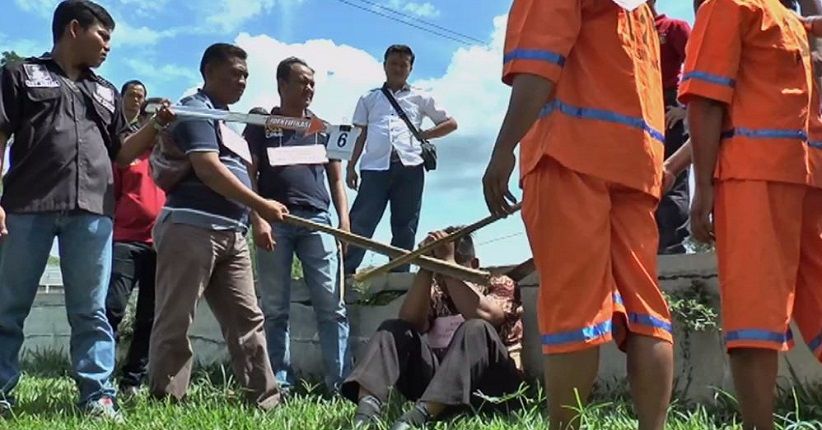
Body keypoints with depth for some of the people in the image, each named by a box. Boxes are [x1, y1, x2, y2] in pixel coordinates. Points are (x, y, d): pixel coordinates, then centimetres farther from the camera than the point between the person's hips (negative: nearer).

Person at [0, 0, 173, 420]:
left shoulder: (106, 93, 24)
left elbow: (122, 153, 22)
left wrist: (156, 125, 6)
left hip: (92, 210, 3)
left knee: (90, 311, 2)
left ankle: (98, 396, 2)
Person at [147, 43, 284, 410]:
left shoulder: (225, 118, 24)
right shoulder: (197, 110, -4)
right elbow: (207, 168, -17)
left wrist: (259, 215, 15)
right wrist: (261, 205, -15)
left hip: (230, 233, 10)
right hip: (193, 226, -10)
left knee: (247, 319, 7)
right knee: (176, 321, -5)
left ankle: (266, 400, 10)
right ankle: (164, 402, 0)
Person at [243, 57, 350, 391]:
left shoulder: (323, 128, 19)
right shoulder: (261, 125, 11)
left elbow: (336, 179, 18)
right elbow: (249, 176, 4)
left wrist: (344, 221, 5)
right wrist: (258, 219, -9)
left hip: (316, 220, 2)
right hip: (274, 222, -1)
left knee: (332, 307, -6)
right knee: (275, 309, 0)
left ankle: (340, 383, -6)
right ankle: (280, 383, 4)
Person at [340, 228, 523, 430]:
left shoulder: (500, 285, 7)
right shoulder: (436, 293, 19)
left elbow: (482, 315, -19)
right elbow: (410, 322, -4)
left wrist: (448, 261, -18)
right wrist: (426, 268, -11)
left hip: (488, 382, -4)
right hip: (437, 381, 4)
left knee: (476, 330, -30)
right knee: (394, 328, -9)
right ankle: (367, 406, -36)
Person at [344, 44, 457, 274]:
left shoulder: (420, 98, 18)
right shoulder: (369, 99, 20)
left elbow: (451, 123, 18)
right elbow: (361, 135, 18)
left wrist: (423, 135, 7)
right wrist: (351, 166, 8)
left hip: (409, 166, 1)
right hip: (375, 166, 0)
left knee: (405, 226, 1)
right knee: (360, 222, -10)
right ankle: (344, 272, -11)